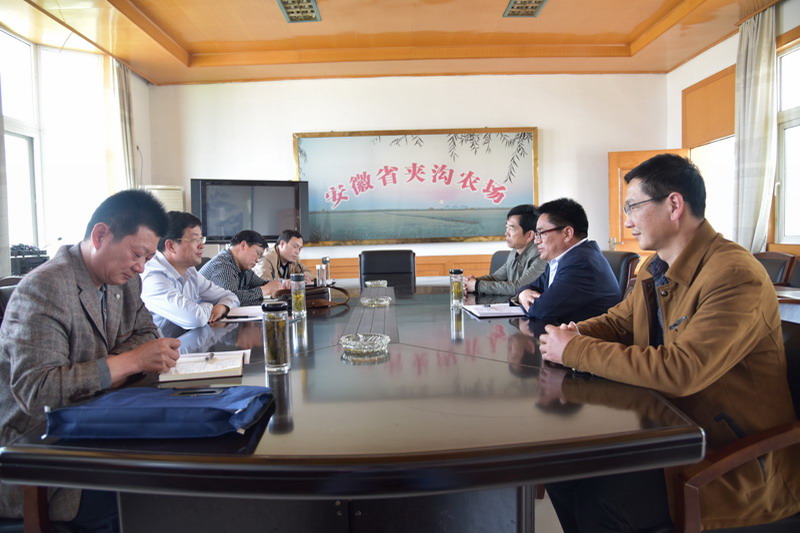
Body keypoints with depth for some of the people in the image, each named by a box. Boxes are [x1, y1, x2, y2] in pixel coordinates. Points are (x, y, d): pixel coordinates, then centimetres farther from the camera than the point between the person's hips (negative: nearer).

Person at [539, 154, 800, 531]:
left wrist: (576, 352, -25)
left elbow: (680, 370, -32)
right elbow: (618, 321, 15)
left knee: (601, 499, -22)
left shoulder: (735, 276, -23)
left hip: (738, 460, -8)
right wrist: (573, 335, -8)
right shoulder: (655, 270, 4)